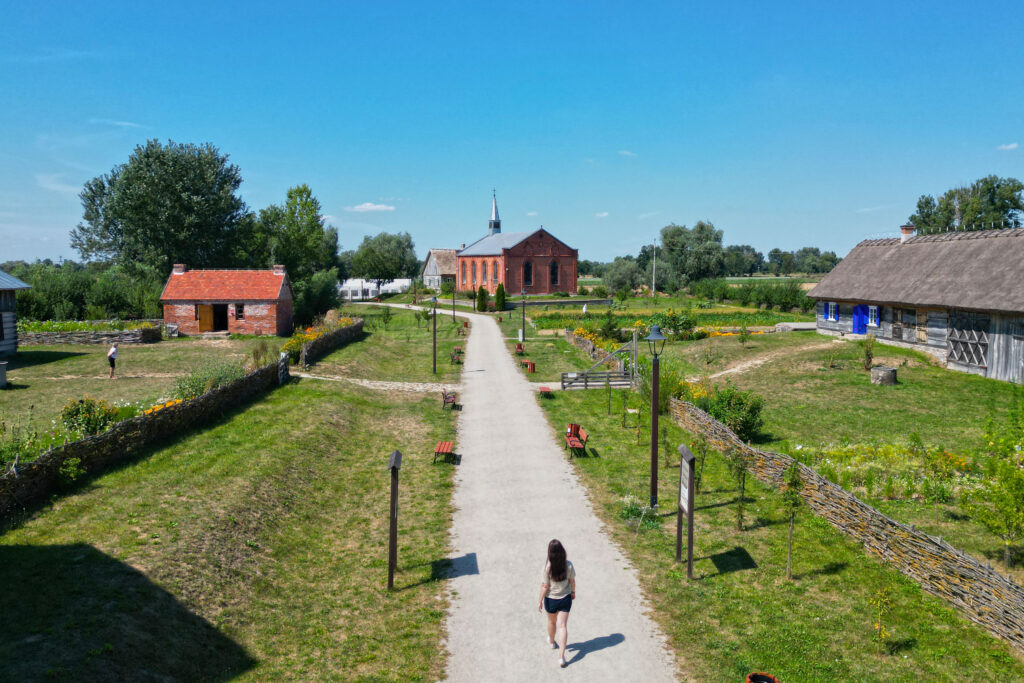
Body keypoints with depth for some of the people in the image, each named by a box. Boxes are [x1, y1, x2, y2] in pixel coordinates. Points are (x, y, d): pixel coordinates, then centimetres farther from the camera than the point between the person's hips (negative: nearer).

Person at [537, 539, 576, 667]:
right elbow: (572, 581, -2)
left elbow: (545, 586, -18)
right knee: (562, 625, 6)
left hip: (551, 599, -1)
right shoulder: (568, 565, -16)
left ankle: (552, 641, 51)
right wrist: (573, 592, 17)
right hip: (565, 599, 1)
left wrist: (540, 601, -5)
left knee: (551, 621, 25)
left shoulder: (547, 567, -25)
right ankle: (561, 656, 2)